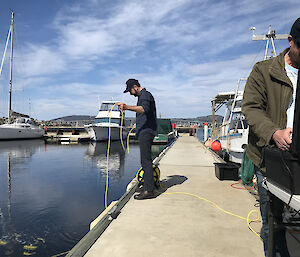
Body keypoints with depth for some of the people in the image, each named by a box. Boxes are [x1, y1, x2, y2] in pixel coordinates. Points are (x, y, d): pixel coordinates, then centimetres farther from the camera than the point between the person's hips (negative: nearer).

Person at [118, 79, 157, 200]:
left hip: (146, 132, -11)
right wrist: (139, 123, 46)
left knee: (146, 160, -12)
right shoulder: (142, 96, 24)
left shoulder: (145, 95, -9)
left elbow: (144, 109, -32)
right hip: (144, 131, 11)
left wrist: (127, 107, -44)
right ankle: (147, 186, 22)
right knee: (145, 160, 13)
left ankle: (149, 190, -9)